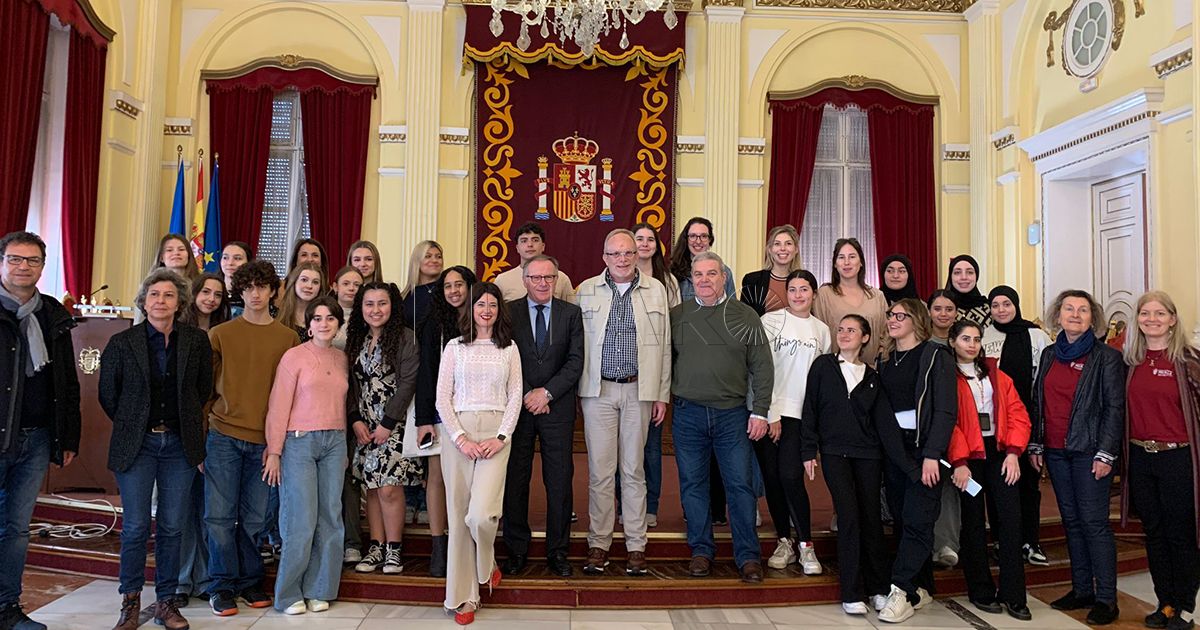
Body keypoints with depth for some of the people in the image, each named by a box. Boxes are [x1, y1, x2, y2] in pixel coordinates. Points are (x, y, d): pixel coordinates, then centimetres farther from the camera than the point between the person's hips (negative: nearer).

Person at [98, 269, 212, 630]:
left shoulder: (197, 341, 2)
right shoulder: (122, 342, 0)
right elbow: (107, 394, 8)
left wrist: (188, 426, 10)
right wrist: (132, 427, 9)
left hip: (180, 444, 1)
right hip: (136, 444, -1)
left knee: (172, 527, 6)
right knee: (136, 527, 0)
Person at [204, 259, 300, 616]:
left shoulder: (288, 338, 5)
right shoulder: (220, 335, 4)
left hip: (264, 441, 1)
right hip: (223, 436, 0)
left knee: (254, 519, 9)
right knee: (220, 515, 2)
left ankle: (250, 581, 23)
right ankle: (222, 586, 15)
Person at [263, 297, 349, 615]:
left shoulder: (341, 358, 11)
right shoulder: (294, 356, -4)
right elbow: (278, 406, -5)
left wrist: (343, 448, 13)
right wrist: (274, 452, -8)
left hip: (334, 442, 5)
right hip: (299, 442, -5)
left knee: (330, 517, 4)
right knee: (302, 519, -4)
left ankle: (317, 590, 17)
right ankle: (289, 594, 12)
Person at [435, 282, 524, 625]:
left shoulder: (509, 349, 10)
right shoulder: (455, 347, 8)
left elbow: (515, 397, 6)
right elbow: (442, 397, 3)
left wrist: (500, 437, -7)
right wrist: (460, 439, -8)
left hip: (495, 435, -1)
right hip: (457, 433, 1)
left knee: (481, 514, -15)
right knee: (458, 515, 3)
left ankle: (486, 563, 18)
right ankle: (464, 596, 15)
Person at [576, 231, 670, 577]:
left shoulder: (656, 290, 7)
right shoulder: (586, 291, 6)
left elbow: (664, 346, 7)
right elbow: (577, 343, 6)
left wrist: (662, 395, 3)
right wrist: (579, 391, 2)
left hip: (639, 391, 0)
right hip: (598, 390, 0)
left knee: (634, 470, 7)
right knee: (600, 470, 2)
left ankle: (636, 545, 15)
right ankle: (599, 544, 13)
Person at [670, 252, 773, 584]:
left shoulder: (744, 316, 3)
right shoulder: (677, 315, 6)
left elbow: (762, 367, 3)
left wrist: (760, 411, -3)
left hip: (732, 413, -1)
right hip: (688, 413, 1)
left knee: (741, 485, 1)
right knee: (693, 484, 8)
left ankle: (748, 556, 13)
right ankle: (701, 551, 21)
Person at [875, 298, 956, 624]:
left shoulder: (935, 357, -4)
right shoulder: (884, 359, 14)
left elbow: (945, 410, -10)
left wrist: (932, 455, -16)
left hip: (923, 450, -5)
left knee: (917, 521, -8)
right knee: (902, 520, 7)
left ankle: (902, 591, -4)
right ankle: (921, 589, 17)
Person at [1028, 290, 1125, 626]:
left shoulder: (1107, 357, -4)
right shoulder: (1049, 355, 11)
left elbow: (1115, 407, -7)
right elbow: (1037, 402, 14)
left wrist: (1106, 454, -13)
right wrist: (1035, 445, 9)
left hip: (1089, 452, -5)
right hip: (1055, 452, 5)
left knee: (1094, 522, -4)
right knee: (1071, 521, 11)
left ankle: (1106, 598, 5)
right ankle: (1082, 590, 20)